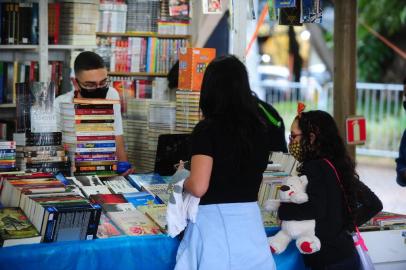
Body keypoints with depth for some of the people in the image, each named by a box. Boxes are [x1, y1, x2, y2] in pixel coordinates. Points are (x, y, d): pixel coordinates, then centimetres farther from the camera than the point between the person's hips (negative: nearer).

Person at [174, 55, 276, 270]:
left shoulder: (207, 129, -11)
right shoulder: (259, 128, 5)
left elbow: (199, 187, -17)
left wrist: (183, 182, 4)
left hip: (215, 222, -5)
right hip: (250, 220, 5)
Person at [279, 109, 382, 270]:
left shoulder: (316, 168, -14)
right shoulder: (337, 165, 10)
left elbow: (315, 209, -32)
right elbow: (374, 204, 15)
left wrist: (281, 210, -17)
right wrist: (348, 226, 12)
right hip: (345, 254, 8)